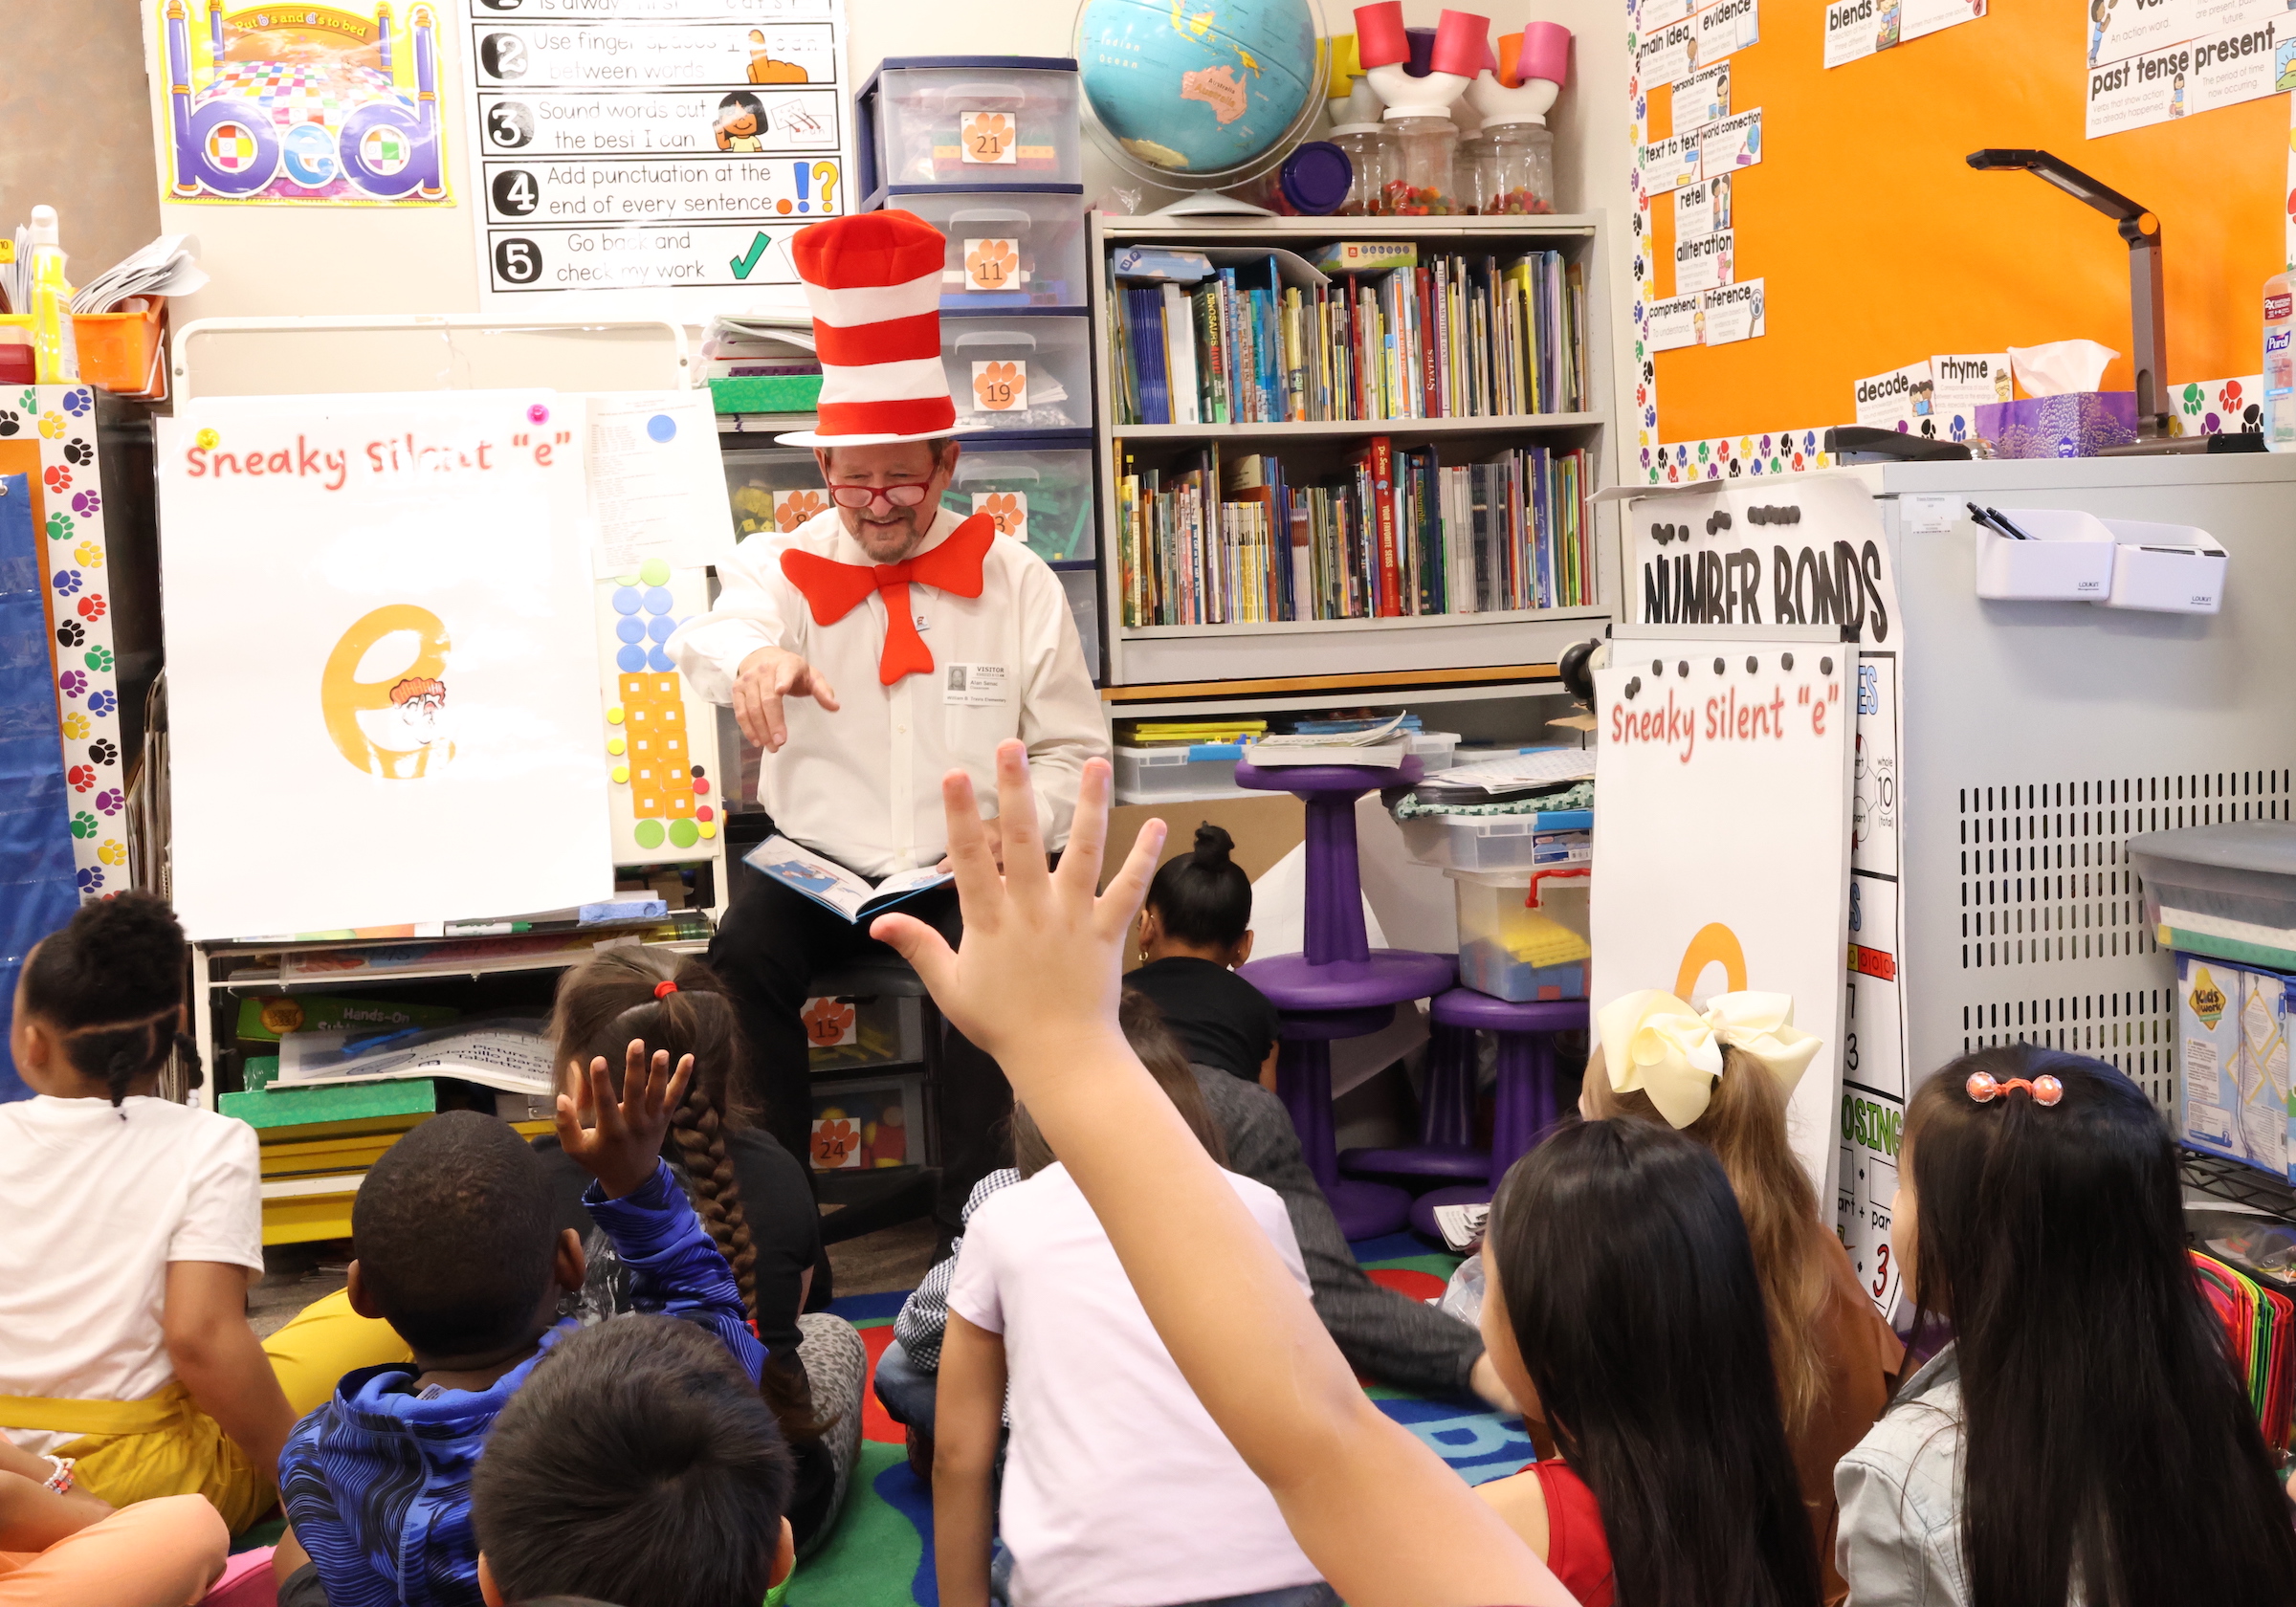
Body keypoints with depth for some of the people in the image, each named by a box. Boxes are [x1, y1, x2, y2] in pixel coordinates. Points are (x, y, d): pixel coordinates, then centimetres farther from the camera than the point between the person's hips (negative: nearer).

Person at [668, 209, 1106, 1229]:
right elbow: (714, 632, -21)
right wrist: (755, 656, -47)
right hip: (817, 867, 1)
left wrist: (1016, 828, -14)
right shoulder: (782, 564, 4)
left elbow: (1074, 751, 8)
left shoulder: (1017, 583, 6)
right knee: (744, 953, -27)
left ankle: (972, 1217, -14)